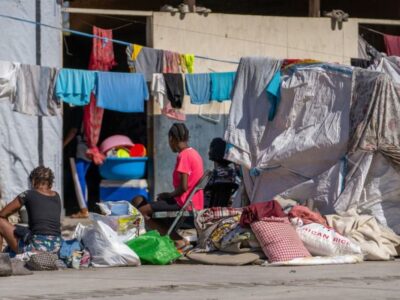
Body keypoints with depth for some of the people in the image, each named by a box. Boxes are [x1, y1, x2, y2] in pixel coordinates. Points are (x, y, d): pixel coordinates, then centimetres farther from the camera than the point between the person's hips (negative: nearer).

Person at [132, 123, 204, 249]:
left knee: (142, 211, -14)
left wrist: (168, 195, -5)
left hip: (184, 203, -10)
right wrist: (169, 195, 14)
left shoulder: (183, 156, -16)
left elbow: (183, 187, -22)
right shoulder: (194, 153, 14)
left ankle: (177, 240, -16)